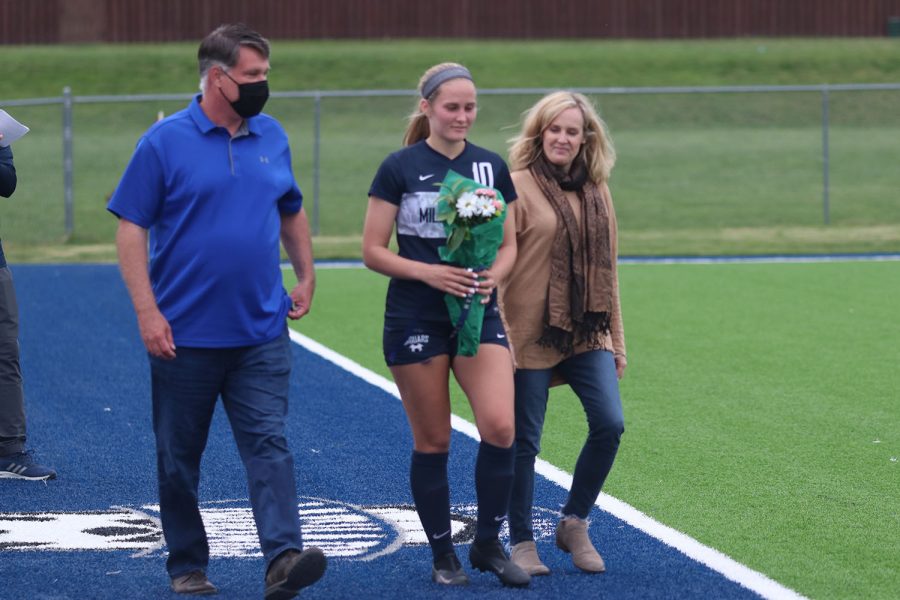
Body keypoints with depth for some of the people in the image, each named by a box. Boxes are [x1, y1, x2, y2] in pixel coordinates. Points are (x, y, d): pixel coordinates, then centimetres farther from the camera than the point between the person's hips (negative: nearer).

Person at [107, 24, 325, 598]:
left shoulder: (272, 137, 8)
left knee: (269, 444, -10)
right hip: (185, 334, -3)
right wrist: (147, 312, -13)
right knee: (180, 457, 7)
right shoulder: (165, 142, -6)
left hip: (262, 333, 3)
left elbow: (292, 212, 24)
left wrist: (306, 277, 17)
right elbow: (131, 229, -7)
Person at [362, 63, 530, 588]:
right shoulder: (400, 168, -3)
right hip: (415, 321, -2)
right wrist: (428, 272, -18)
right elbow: (373, 251, -3)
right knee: (433, 441, 2)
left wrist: (493, 276, -8)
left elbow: (509, 245, 13)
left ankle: (488, 544, 4)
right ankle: (443, 555, 16)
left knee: (500, 427, -13)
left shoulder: (492, 167, 7)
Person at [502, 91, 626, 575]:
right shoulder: (518, 188, -7)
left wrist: (616, 341, 15)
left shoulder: (596, 191, 10)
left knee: (609, 424, -7)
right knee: (525, 440, 2)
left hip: (588, 335, 5)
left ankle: (574, 523, 12)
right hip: (531, 335, -5)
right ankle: (521, 543, 16)